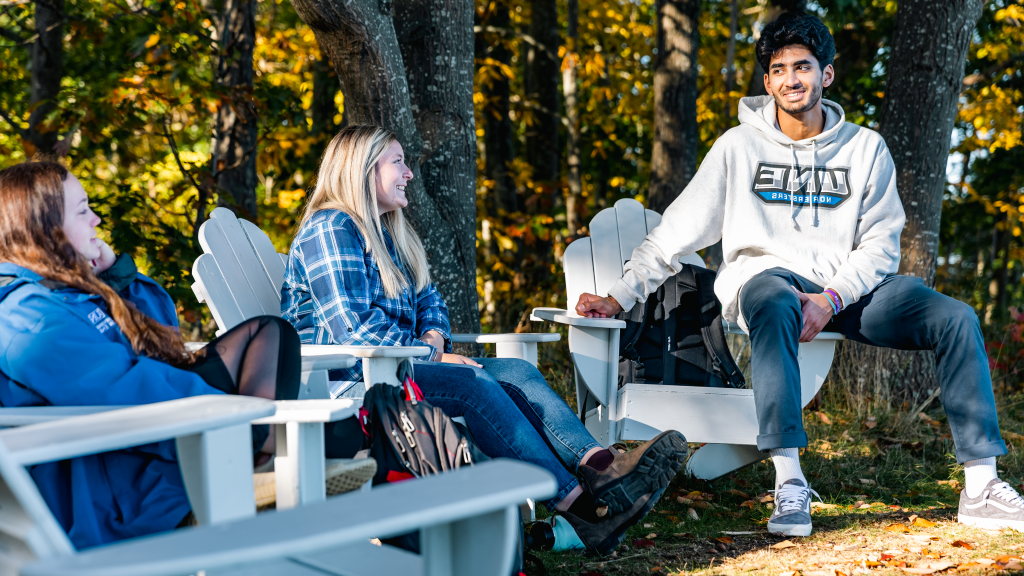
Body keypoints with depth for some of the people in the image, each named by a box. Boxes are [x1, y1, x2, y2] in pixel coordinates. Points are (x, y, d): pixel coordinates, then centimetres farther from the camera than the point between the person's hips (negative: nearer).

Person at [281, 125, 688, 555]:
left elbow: (427, 299, 23)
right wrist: (432, 356, -15)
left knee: (516, 372, -14)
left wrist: (434, 337, -1)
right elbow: (354, 327, -19)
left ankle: (600, 465, -37)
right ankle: (579, 507, -38)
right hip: (346, 382, -9)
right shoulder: (330, 230, -10)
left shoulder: (388, 232, 22)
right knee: (475, 386, -29)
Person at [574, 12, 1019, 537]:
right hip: (764, 276, -2)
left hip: (848, 285, 3)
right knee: (775, 307, -40)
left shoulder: (865, 149, 9)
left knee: (956, 319, -20)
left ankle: (980, 488, -16)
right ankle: (789, 486, -41)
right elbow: (675, 234, 6)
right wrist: (617, 298, -3)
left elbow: (881, 246, 3)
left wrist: (831, 298, -16)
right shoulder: (739, 147, 5)